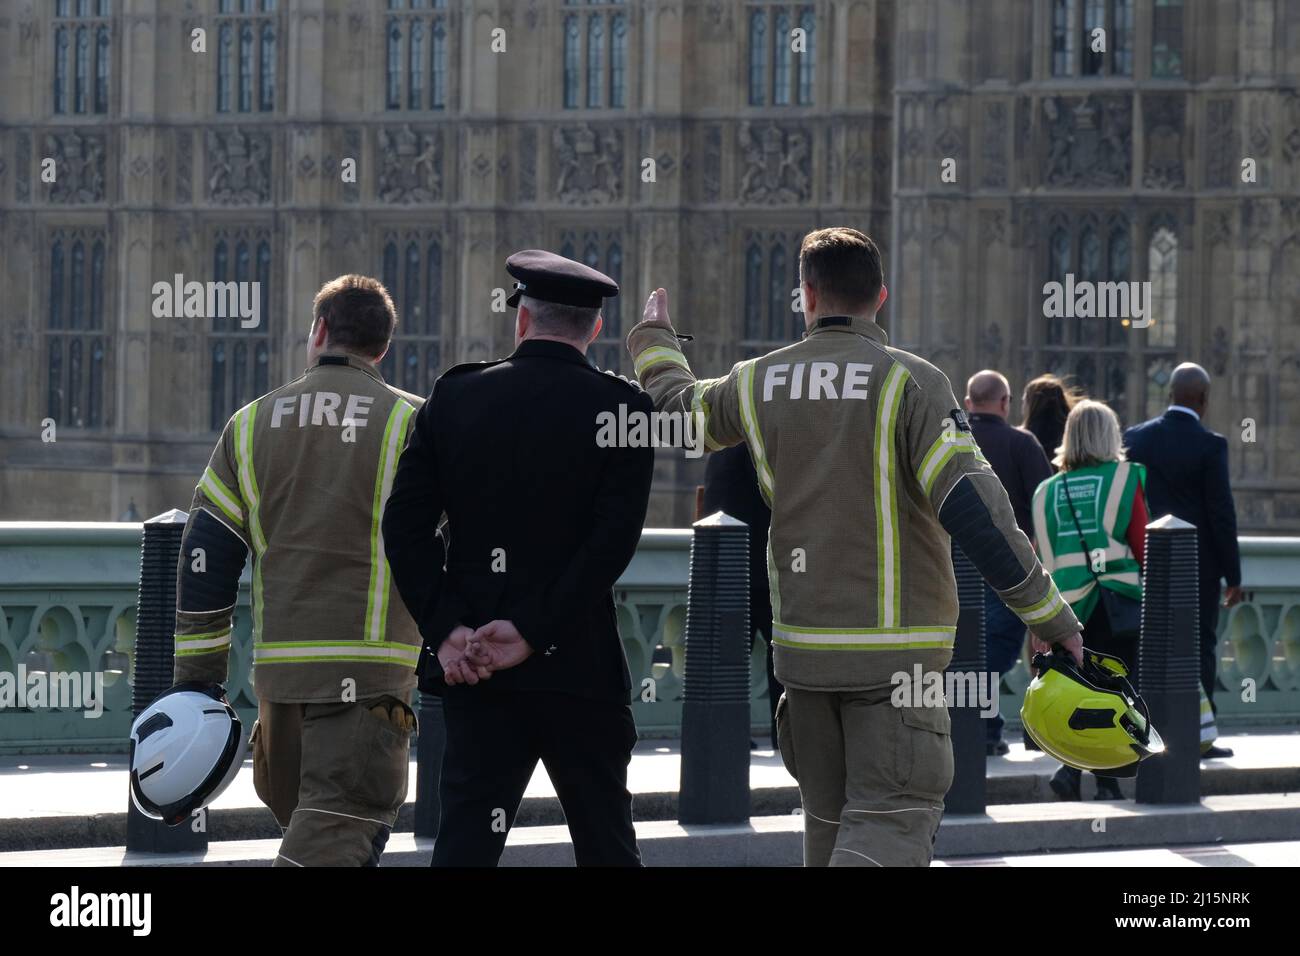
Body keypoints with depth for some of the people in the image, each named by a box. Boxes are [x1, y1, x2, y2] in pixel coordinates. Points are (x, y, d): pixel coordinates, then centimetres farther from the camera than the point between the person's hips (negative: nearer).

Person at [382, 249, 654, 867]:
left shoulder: (454, 396, 4)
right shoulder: (621, 407, -4)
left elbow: (404, 524, -1)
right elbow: (614, 540, -13)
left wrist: (446, 628, -5)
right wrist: (532, 631, -12)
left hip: (473, 673, 2)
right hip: (579, 669, -2)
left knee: (464, 843, 0)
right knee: (606, 845, 9)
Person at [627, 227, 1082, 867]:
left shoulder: (758, 383, 5)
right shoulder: (910, 382, -11)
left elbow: (676, 408, 27)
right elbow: (972, 508, -18)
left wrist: (654, 339, 49)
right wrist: (1049, 617, -14)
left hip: (800, 641, 5)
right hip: (894, 648, -5)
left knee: (829, 817, 17)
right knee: (891, 820, -8)